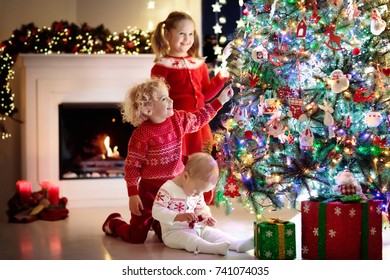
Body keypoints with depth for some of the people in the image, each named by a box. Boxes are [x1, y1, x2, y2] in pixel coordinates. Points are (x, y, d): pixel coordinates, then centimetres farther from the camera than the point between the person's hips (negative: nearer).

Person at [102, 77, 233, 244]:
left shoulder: (178, 120, -3)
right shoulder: (141, 134, -21)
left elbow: (199, 118, 16)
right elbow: (132, 165, -16)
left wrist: (220, 101, 13)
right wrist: (132, 195, -17)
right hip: (149, 190, -5)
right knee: (137, 237, 1)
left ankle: (155, 222, 44)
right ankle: (113, 223, 34)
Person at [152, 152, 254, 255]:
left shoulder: (197, 192, 8)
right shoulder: (168, 189, -17)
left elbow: (201, 208, 21)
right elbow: (156, 211, -24)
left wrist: (207, 217, -3)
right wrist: (179, 217, -35)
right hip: (174, 232, -8)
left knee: (213, 233, -10)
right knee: (186, 238, -35)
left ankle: (239, 244, -25)